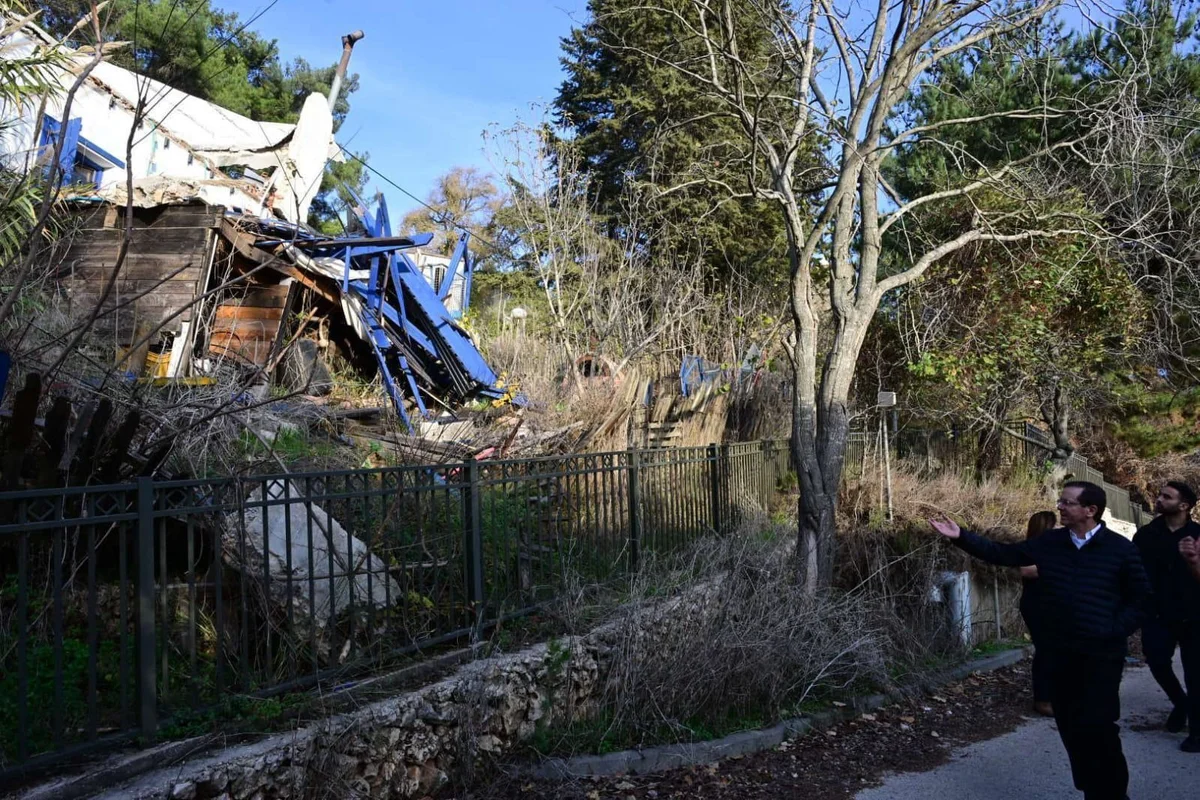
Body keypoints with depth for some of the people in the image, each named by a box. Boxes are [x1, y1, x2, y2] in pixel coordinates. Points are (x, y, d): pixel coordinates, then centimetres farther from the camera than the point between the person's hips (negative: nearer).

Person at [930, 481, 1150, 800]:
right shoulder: (1050, 542, 3)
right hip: (1060, 653, 4)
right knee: (1070, 726, 11)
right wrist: (961, 537, -6)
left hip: (1101, 655, -4)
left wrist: (1113, 632, -10)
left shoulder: (1121, 549, -7)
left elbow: (1141, 599, -1)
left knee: (1097, 727, -6)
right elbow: (1004, 554, 3)